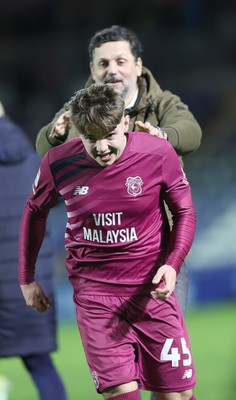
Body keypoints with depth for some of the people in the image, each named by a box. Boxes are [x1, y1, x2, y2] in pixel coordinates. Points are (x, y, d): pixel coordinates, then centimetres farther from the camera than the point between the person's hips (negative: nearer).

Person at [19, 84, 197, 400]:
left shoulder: (158, 154, -9)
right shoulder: (58, 163, -6)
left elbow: (184, 212, 4)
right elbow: (35, 212, 13)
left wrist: (172, 264, -12)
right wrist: (26, 279, 17)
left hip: (151, 289, 1)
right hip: (94, 291, -1)